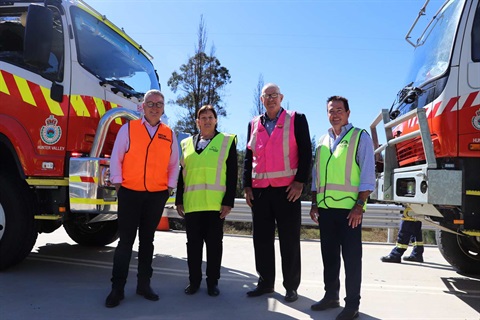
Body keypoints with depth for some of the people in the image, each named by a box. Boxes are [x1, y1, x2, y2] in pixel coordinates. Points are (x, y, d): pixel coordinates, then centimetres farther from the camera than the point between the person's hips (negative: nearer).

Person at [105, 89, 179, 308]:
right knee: (126, 240, 1)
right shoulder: (128, 129, 1)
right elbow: (116, 158, 1)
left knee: (147, 240, 12)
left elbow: (174, 165, 13)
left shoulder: (169, 135, 8)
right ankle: (117, 288, 9)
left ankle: (144, 284, 22)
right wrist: (117, 182, -4)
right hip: (130, 192, -2)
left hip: (157, 195, 3)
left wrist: (170, 186, 5)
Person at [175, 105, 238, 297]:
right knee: (193, 243, 8)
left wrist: (229, 201, -8)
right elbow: (181, 174, 14)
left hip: (216, 204, -2)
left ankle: (213, 282, 18)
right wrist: (179, 200, 8)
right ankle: (194, 280, 21)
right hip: (191, 204, 3)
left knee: (214, 243, 5)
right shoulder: (187, 144, 15)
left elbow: (232, 174, 0)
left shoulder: (227, 142, 6)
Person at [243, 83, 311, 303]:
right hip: (259, 191, 4)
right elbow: (248, 157, 14)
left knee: (289, 240, 3)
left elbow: (305, 152, -3)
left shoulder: (296, 120, 3)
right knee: (262, 239, 9)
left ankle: (291, 286, 15)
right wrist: (247, 186, 7)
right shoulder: (254, 124, 14)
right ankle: (265, 283, 22)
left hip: (287, 190, -4)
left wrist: (299, 182, -11)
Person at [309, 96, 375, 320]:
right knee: (329, 255, 13)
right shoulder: (322, 141, 17)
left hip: (349, 207, -5)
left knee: (351, 257, 0)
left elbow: (368, 174, -6)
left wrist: (359, 205, -14)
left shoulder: (360, 137, 0)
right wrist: (314, 204, 12)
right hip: (326, 207, 6)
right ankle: (331, 296, 26)